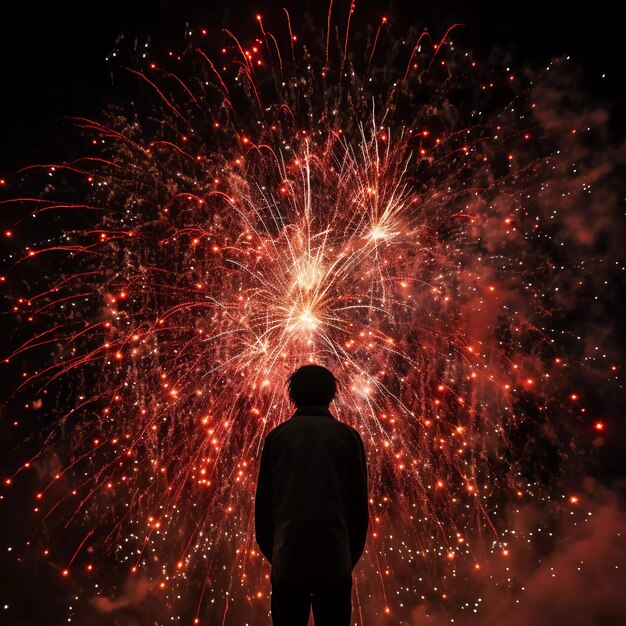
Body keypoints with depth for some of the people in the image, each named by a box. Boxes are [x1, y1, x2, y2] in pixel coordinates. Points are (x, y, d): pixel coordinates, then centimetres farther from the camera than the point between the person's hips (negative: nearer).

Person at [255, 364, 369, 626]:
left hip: (287, 561, 1)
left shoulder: (277, 436, 3)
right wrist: (351, 559, 11)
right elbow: (359, 505, 2)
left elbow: (263, 503, 4)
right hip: (335, 562, -1)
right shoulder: (348, 437, 0)